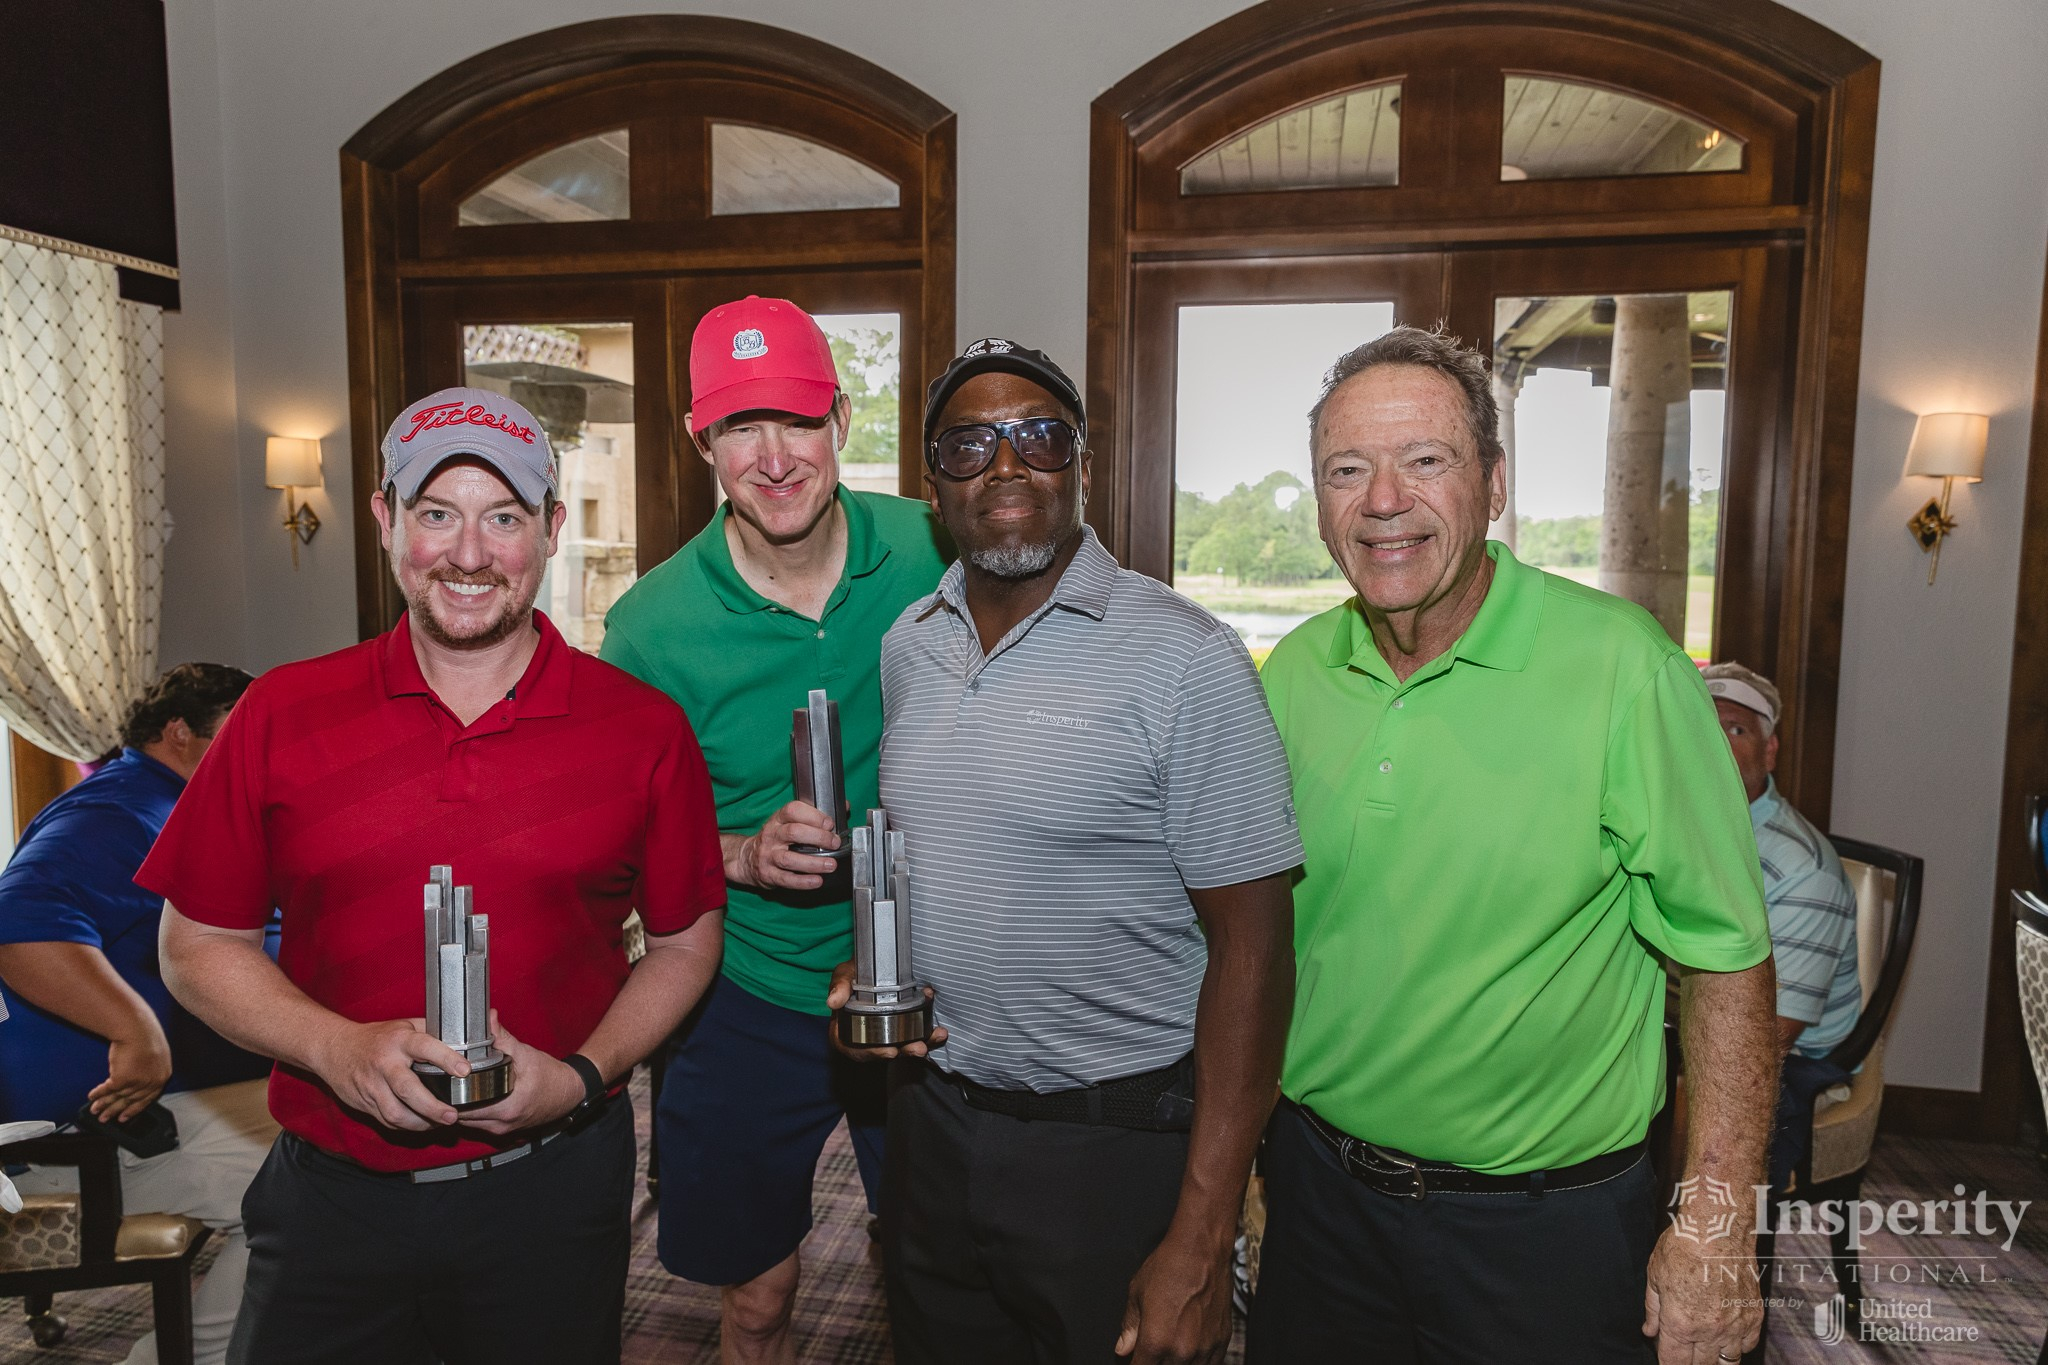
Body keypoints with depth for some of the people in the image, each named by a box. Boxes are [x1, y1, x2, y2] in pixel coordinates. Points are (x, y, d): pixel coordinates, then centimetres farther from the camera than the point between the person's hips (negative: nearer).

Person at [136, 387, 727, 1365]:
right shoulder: (282, 716, -4)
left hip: (551, 1190, 0)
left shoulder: (643, 729, -7)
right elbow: (199, 946, 3)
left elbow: (684, 942, 3)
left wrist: (583, 1076, -12)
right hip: (331, 1196, 1)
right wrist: (337, 1047, -13)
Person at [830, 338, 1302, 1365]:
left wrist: (1201, 1243, -17)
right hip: (932, 1116, 6)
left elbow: (1250, 945, -16)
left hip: (1117, 1141, -5)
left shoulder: (1185, 660, -17)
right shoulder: (907, 645, 3)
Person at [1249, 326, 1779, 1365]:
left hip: (1546, 1221, -3)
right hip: (1319, 1185, 4)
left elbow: (1723, 955, -12)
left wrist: (1714, 1225, -13)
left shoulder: (1619, 664, -16)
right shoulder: (1292, 674, -3)